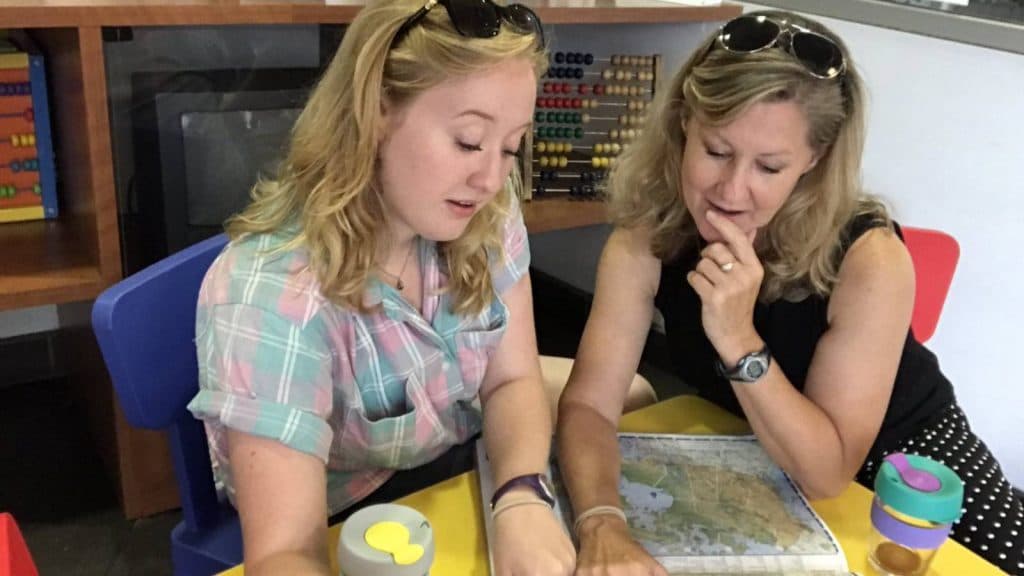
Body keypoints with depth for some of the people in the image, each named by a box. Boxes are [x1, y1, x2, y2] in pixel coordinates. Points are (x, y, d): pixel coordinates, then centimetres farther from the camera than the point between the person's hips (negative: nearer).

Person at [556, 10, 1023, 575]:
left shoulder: (868, 259, -31)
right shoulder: (644, 242, -23)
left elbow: (827, 472, -27)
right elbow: (588, 404, -24)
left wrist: (739, 341, -41)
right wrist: (602, 527, -42)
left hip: (899, 466, -2)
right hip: (753, 470, 3)